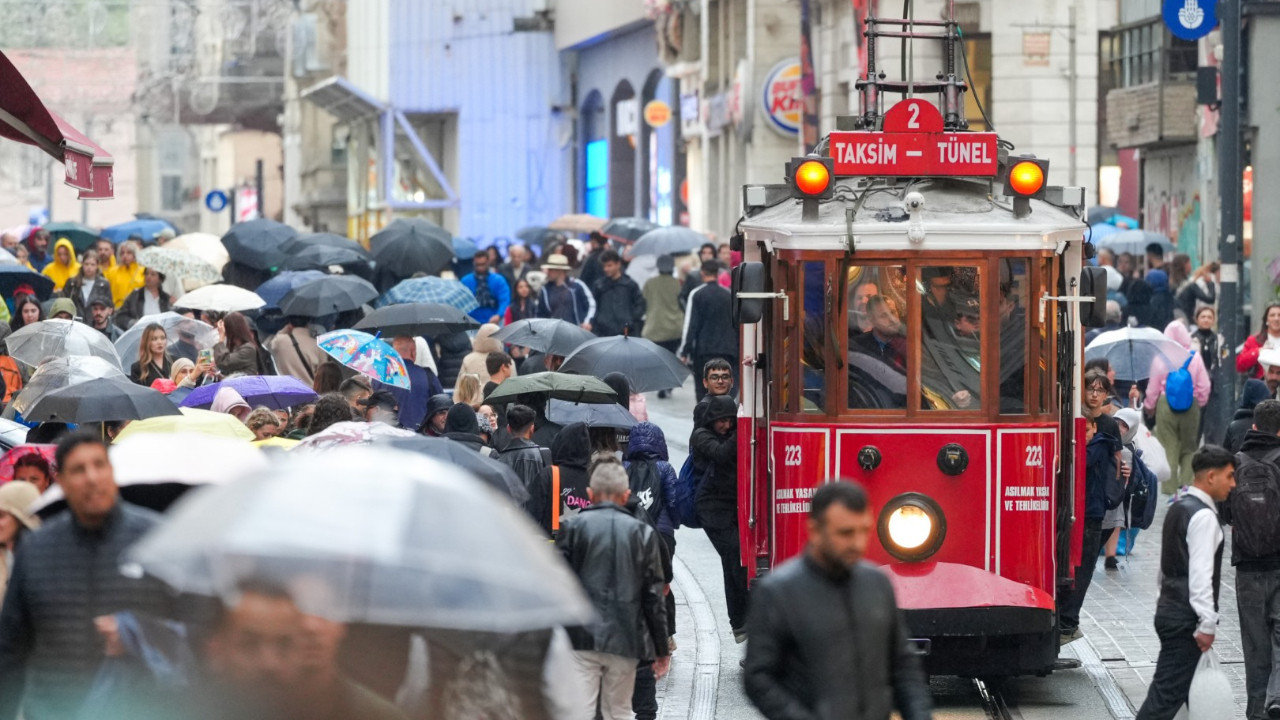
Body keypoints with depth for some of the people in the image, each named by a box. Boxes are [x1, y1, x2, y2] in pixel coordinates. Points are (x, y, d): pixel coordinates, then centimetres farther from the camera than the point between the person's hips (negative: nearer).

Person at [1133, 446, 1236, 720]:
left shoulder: (1179, 508, 15)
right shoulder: (1203, 516, -15)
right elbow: (1200, 574, -21)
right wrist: (1207, 624, -19)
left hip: (1169, 608, 10)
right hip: (1186, 619, -10)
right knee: (1168, 691, -10)